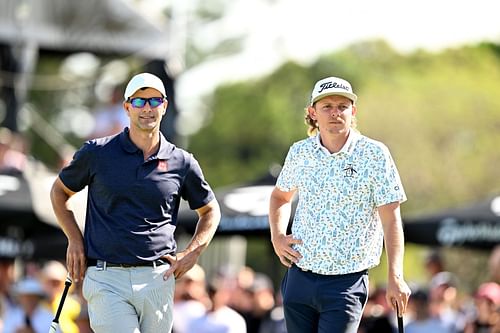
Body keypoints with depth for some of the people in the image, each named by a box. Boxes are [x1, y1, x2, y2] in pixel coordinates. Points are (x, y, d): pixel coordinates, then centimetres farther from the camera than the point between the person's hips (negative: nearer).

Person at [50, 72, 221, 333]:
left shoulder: (182, 163, 7)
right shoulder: (97, 152, 4)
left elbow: (210, 211, 23)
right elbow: (59, 191, 19)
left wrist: (192, 253, 8)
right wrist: (74, 239, 8)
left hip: (157, 279, 2)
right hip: (107, 281, -2)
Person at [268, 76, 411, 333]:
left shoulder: (374, 154, -6)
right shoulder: (300, 152, 6)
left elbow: (391, 218, -7)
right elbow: (281, 195, 26)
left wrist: (395, 277, -13)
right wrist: (277, 236, 9)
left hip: (346, 282, -4)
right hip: (299, 278, 4)